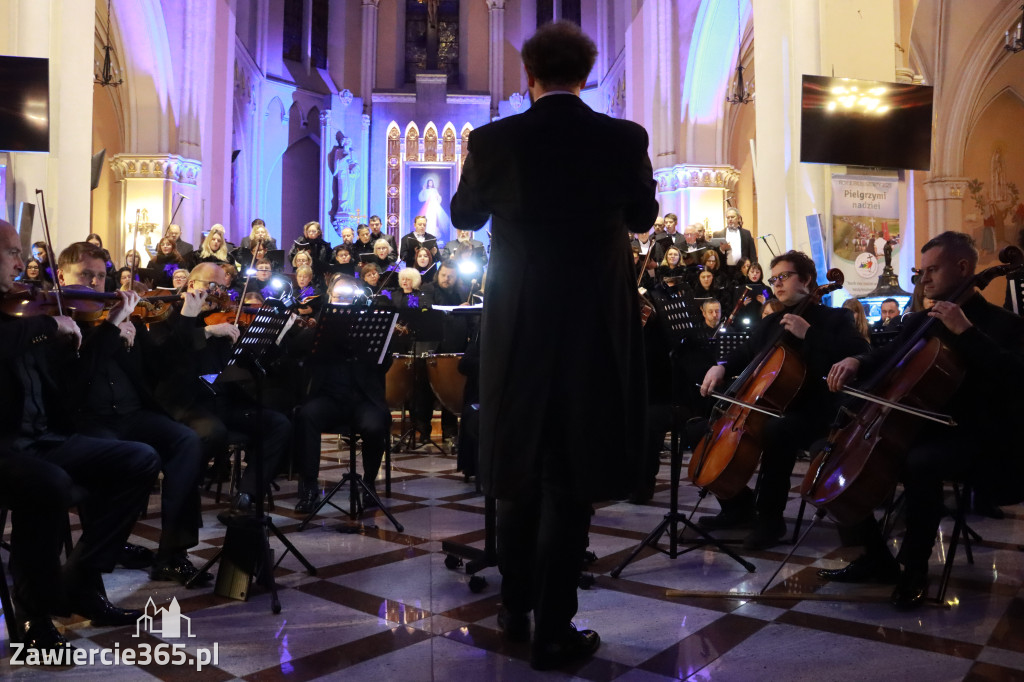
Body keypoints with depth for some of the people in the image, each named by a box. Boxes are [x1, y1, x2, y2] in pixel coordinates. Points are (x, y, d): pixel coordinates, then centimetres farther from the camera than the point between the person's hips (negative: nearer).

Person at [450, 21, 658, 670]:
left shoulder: (495, 139, -6)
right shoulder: (625, 138, -6)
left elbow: (465, 215, 10)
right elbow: (642, 215, 11)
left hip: (518, 331, 2)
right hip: (596, 332, -1)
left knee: (520, 474, 18)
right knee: (570, 481, 7)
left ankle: (515, 609, 30)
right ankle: (553, 630, 13)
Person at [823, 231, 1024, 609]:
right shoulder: (922, 321, 14)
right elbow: (890, 355, 20)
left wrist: (965, 331, -24)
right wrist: (857, 361, -3)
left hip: (973, 438, -7)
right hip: (919, 428, 7)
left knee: (919, 463, -39)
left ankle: (914, 568, -17)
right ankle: (877, 559, 6)